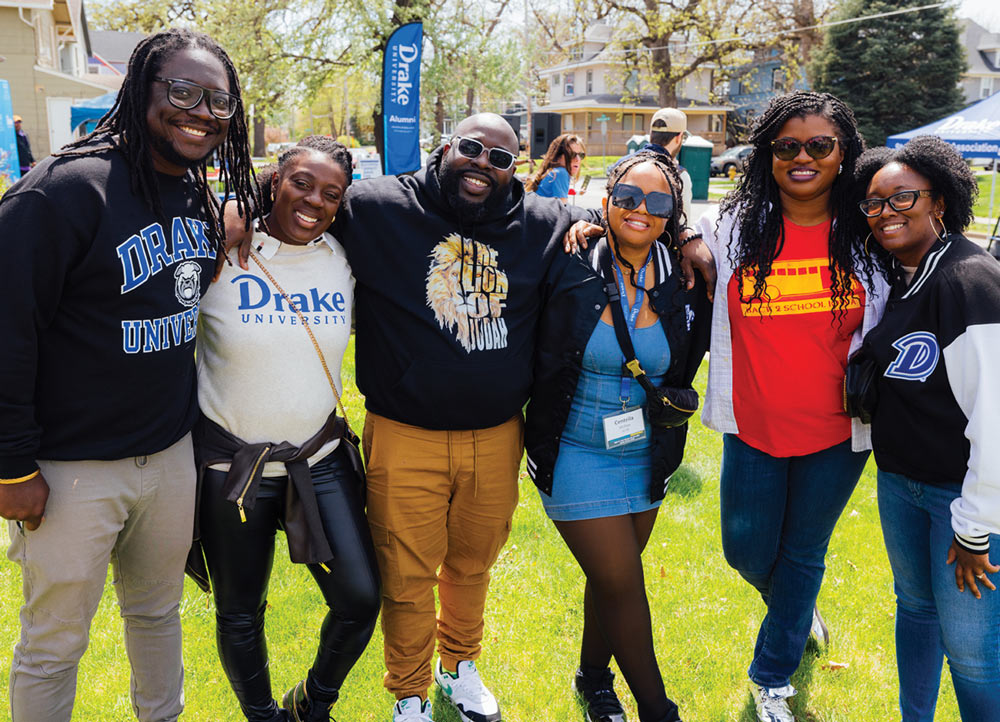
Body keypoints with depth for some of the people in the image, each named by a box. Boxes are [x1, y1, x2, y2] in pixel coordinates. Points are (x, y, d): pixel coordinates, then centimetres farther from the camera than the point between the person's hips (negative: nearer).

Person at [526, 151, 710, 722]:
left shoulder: (683, 284, -4)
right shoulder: (573, 271, -13)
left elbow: (683, 368, 6)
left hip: (647, 456, 4)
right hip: (578, 456, -3)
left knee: (612, 578, 18)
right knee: (622, 585, 1)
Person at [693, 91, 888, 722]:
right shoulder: (734, 229, -5)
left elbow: (890, 323, 7)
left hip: (836, 433, 0)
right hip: (753, 429, 1)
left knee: (803, 554, 13)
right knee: (748, 551, 12)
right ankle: (800, 610, 49)